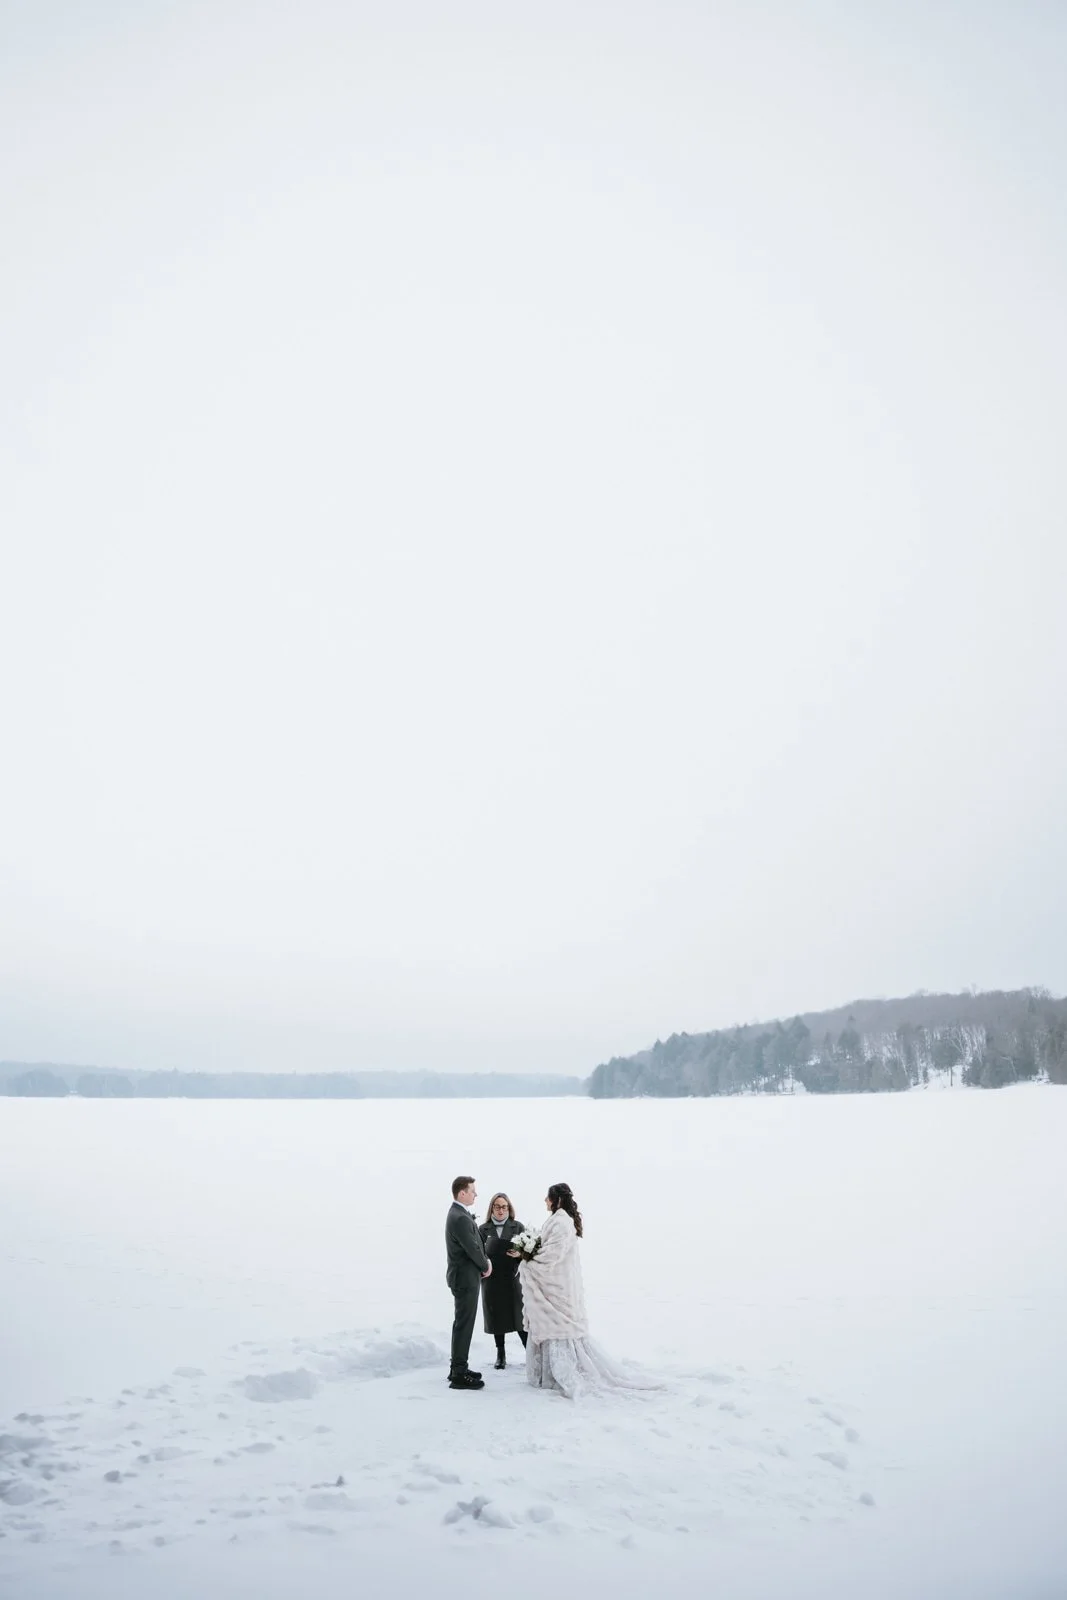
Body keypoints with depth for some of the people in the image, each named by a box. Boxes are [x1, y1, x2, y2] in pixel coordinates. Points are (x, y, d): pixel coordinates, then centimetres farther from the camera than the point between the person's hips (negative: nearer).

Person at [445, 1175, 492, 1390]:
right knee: (464, 1325, -5)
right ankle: (459, 1375, -1)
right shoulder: (460, 1218, -23)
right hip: (466, 1278, -11)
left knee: (462, 1324, 18)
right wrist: (485, 1266, -4)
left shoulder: (458, 1214, 11)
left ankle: (458, 1367, 28)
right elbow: (472, 1249, -21)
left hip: (463, 1276, 11)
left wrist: (485, 1261, 2)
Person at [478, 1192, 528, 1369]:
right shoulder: (483, 1229, 4)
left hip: (513, 1279, -1)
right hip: (491, 1280, 1)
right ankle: (500, 1355, 19)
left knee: (519, 1317, -3)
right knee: (496, 1318, 8)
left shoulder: (517, 1227, 3)